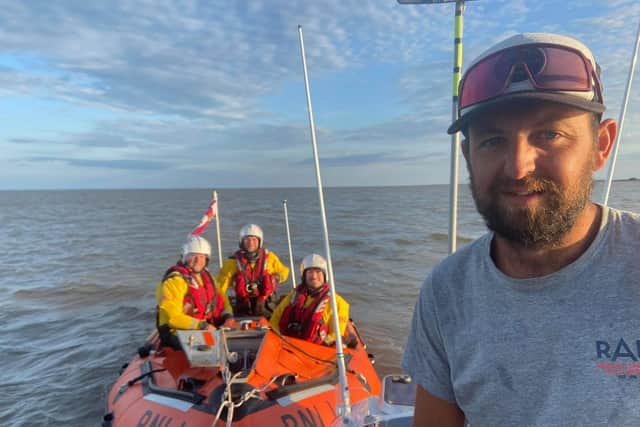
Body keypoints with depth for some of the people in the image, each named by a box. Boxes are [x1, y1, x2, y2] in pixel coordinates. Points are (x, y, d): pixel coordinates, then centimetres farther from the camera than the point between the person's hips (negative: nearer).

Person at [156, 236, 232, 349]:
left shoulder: (206, 277, 13)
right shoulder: (174, 280, -11)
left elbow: (218, 303, 21)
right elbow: (173, 317, -17)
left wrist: (227, 317, 1)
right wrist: (202, 325, -20)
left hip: (204, 330, 8)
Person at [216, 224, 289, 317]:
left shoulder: (269, 257, 0)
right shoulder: (233, 262, -3)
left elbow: (284, 272, 17)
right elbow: (220, 288, 1)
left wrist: (275, 278, -1)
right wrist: (227, 310, -4)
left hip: (267, 309, 1)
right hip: (243, 311, 0)